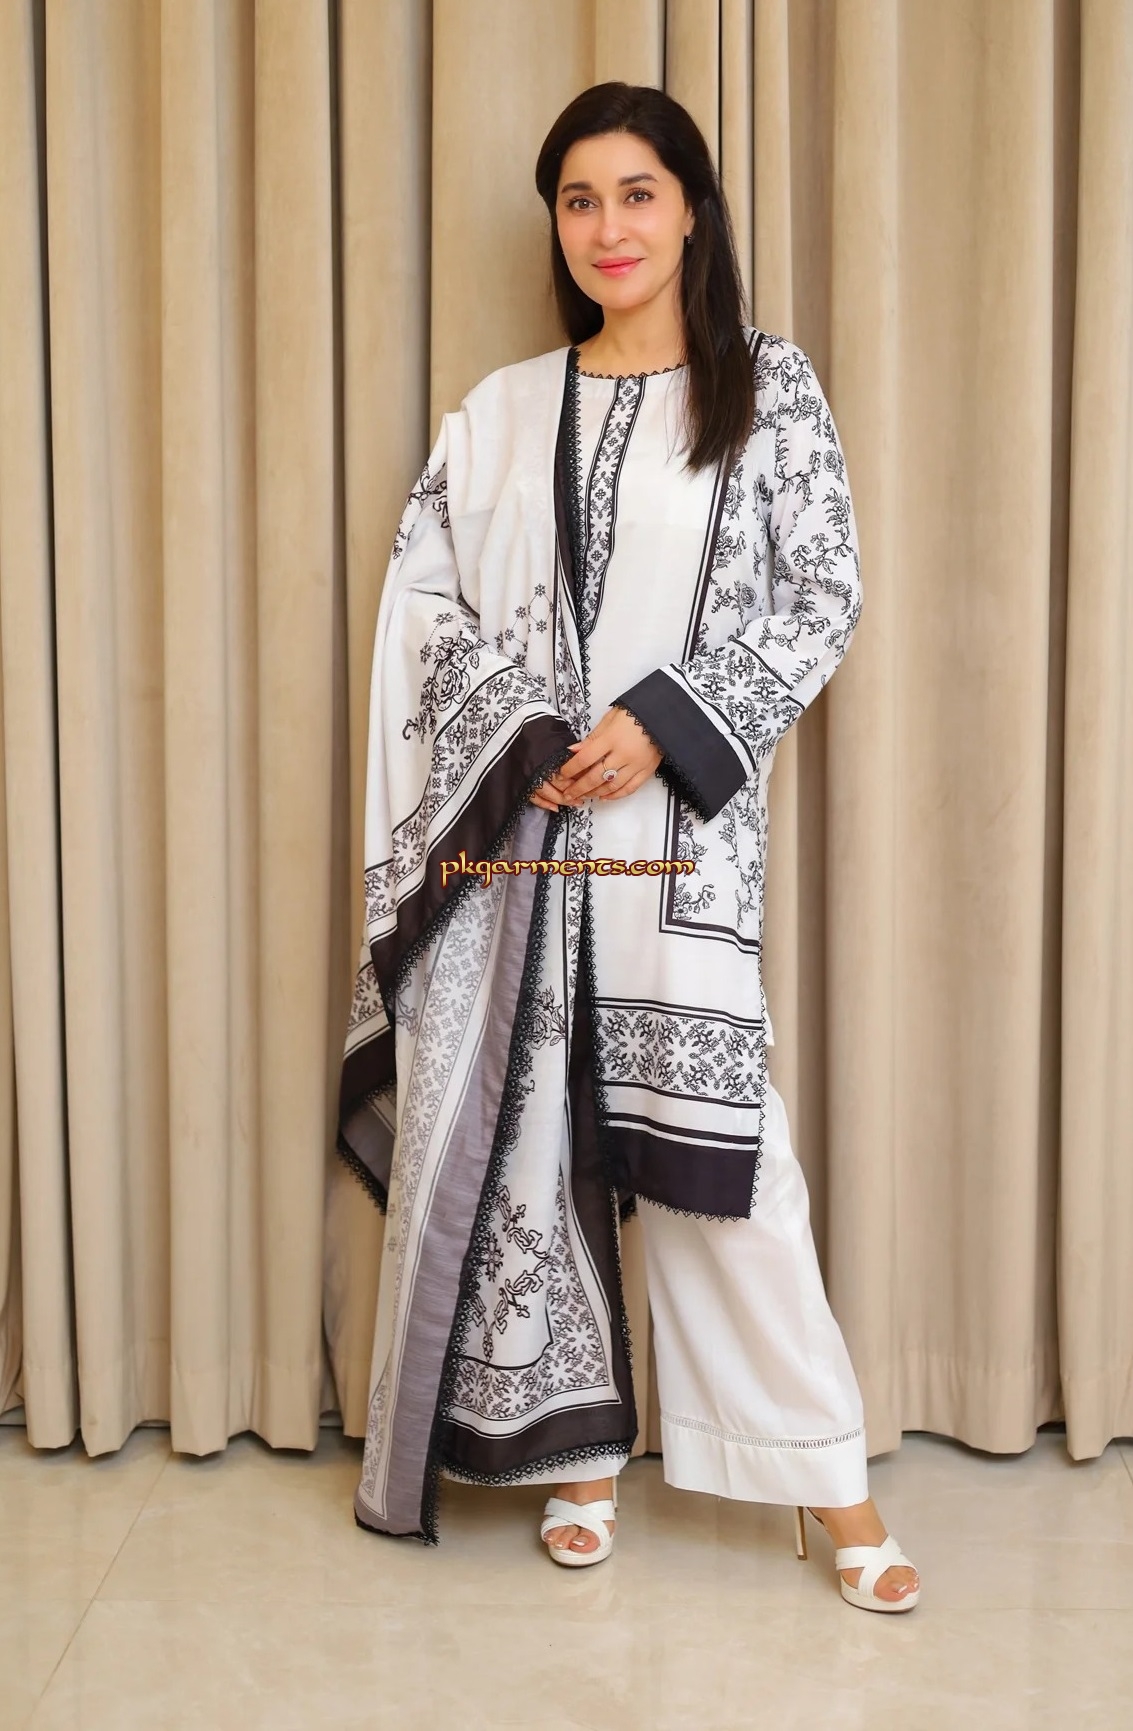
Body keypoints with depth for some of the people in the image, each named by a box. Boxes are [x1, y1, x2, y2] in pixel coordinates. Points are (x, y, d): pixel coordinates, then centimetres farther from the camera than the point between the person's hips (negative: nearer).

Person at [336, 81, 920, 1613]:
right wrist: (520, 741, -7)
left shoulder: (766, 384, 5)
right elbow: (424, 602, 9)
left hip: (679, 822, -3)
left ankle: (829, 1479, 5)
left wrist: (663, 726, -11)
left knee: (706, 1127, -7)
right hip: (510, 825, 3)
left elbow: (824, 598, -1)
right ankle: (576, 1447, 18)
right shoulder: (502, 412, 13)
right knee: (521, 1116, 3)